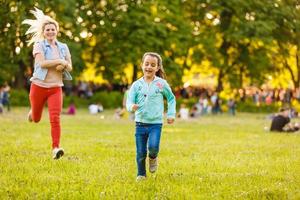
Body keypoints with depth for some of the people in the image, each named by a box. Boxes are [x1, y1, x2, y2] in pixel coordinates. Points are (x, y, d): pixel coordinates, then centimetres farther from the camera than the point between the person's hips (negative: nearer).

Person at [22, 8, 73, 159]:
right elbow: (41, 63, -19)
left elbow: (70, 67, 11)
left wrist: (63, 65, -11)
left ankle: (56, 148, -18)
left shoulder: (63, 47, 8)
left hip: (55, 88, 1)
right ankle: (32, 112, 53)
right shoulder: (39, 45, -5)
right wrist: (59, 61, -16)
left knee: (55, 118, -15)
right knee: (36, 119, 15)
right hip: (39, 86, -1)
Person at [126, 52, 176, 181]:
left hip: (156, 123, -1)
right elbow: (129, 101, -5)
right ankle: (141, 174, 25)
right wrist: (131, 106, -28)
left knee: (153, 147, -22)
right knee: (141, 153, 4)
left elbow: (171, 98, 14)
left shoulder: (161, 83, 0)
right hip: (140, 123, 1)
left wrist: (171, 114, 7)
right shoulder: (136, 85, 0)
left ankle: (153, 157, 13)